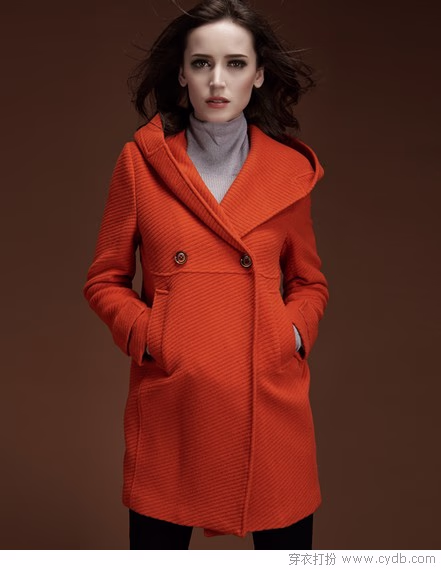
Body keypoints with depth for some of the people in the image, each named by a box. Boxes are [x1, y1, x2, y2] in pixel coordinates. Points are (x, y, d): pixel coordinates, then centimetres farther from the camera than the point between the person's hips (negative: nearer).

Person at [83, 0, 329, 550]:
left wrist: (294, 332, -3)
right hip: (171, 401, -1)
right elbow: (105, 281, 7)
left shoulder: (291, 169, 5)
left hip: (270, 399, 1)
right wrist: (150, 336, -9)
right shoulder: (142, 161, 1)